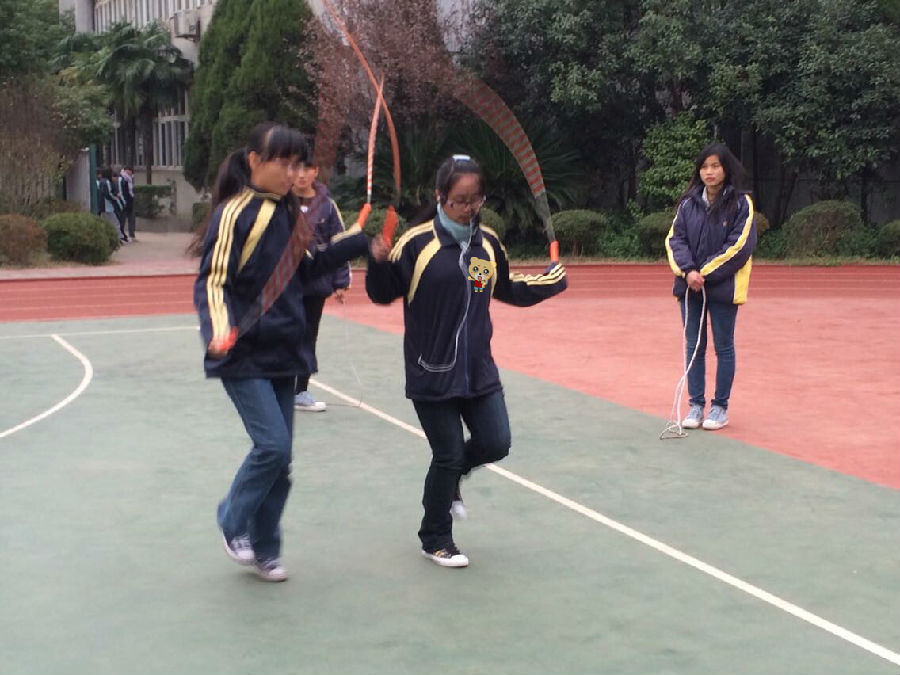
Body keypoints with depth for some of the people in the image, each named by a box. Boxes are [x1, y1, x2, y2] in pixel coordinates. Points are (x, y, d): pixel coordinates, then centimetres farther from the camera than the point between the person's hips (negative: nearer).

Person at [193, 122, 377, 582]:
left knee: (278, 458, 9)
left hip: (282, 354, 7)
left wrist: (354, 242, 15)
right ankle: (233, 522, 11)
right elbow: (211, 282, -17)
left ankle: (264, 551, 23)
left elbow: (304, 268, 21)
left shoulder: (287, 213, 8)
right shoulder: (235, 213, -13)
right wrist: (218, 329, -34)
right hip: (244, 357, -7)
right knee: (272, 444, -15)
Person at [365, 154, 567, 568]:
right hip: (432, 374, -5)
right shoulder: (418, 242, -12)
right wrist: (379, 259, -27)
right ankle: (435, 540, 25)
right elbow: (382, 293, -10)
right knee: (448, 455, 2)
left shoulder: (487, 242, 4)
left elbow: (507, 288, 20)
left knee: (495, 444, 4)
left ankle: (449, 479, 37)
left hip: (479, 370, 5)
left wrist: (552, 280, 15)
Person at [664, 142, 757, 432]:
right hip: (690, 286, 4)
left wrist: (705, 273, -14)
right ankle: (696, 405, 16)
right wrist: (688, 271, -14)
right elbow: (675, 239, 4)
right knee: (694, 347, 8)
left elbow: (740, 245, -11)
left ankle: (720, 407, 13)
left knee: (723, 348, 5)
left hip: (723, 286, -4)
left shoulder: (741, 203, -5)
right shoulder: (688, 203, 7)